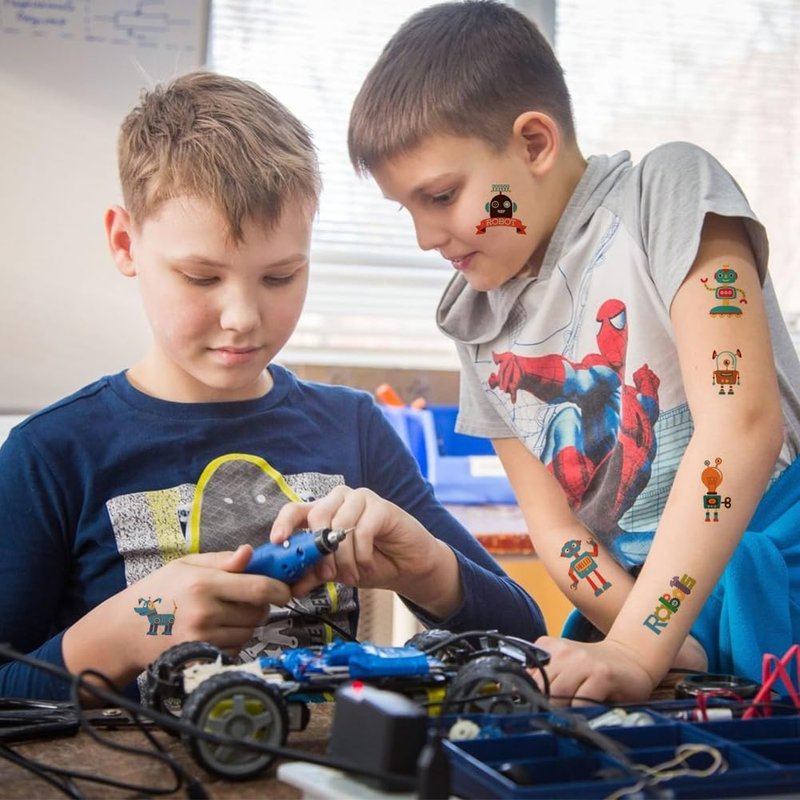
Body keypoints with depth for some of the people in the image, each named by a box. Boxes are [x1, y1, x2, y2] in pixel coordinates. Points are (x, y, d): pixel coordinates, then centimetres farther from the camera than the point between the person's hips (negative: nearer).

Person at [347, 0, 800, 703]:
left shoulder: (666, 189, -6)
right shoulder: (477, 321, 9)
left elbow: (742, 421, -18)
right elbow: (553, 524, 7)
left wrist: (637, 648, -23)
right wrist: (655, 637, -10)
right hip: (646, 593, 5)